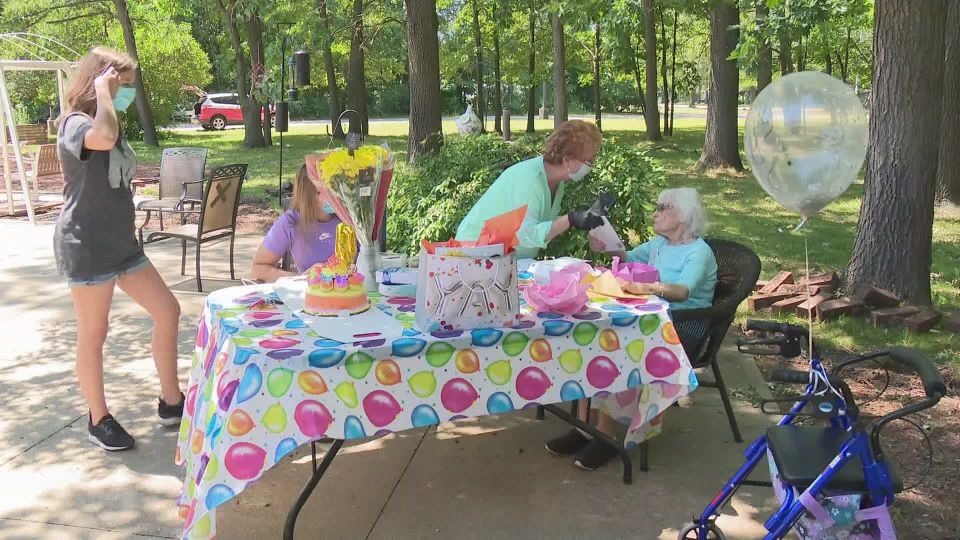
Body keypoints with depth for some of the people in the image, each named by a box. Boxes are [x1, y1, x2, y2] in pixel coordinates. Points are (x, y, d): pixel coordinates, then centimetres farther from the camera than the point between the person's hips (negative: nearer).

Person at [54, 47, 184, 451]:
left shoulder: (112, 126, 16)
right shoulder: (75, 123, -13)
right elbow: (104, 139, -39)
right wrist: (102, 92, -23)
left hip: (122, 243, 9)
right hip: (86, 246, -9)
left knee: (167, 311, 6)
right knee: (93, 333, 3)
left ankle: (171, 402, 18)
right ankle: (98, 419, 18)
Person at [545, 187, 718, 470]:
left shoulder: (699, 252, -9)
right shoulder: (659, 243, 14)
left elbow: (683, 291, -27)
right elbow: (629, 258, 29)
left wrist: (645, 287, -46)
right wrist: (606, 247, 8)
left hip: (680, 329, -7)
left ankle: (606, 435, -19)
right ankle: (584, 427, -16)